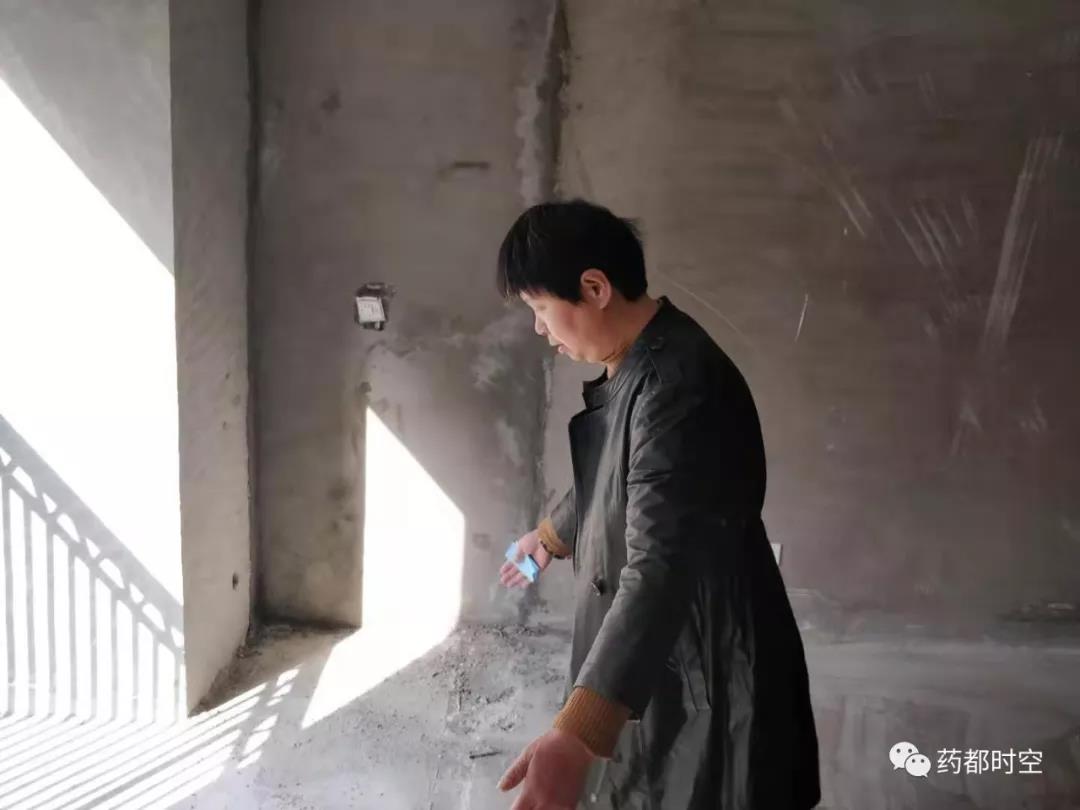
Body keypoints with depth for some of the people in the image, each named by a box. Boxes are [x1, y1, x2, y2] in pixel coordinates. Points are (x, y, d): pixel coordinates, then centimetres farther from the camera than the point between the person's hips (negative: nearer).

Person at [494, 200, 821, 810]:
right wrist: (552, 536, 40)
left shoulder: (681, 385, -29)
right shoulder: (633, 365, 4)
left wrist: (577, 733, -46)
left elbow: (661, 567, -39)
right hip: (656, 661, 10)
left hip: (709, 674, -9)